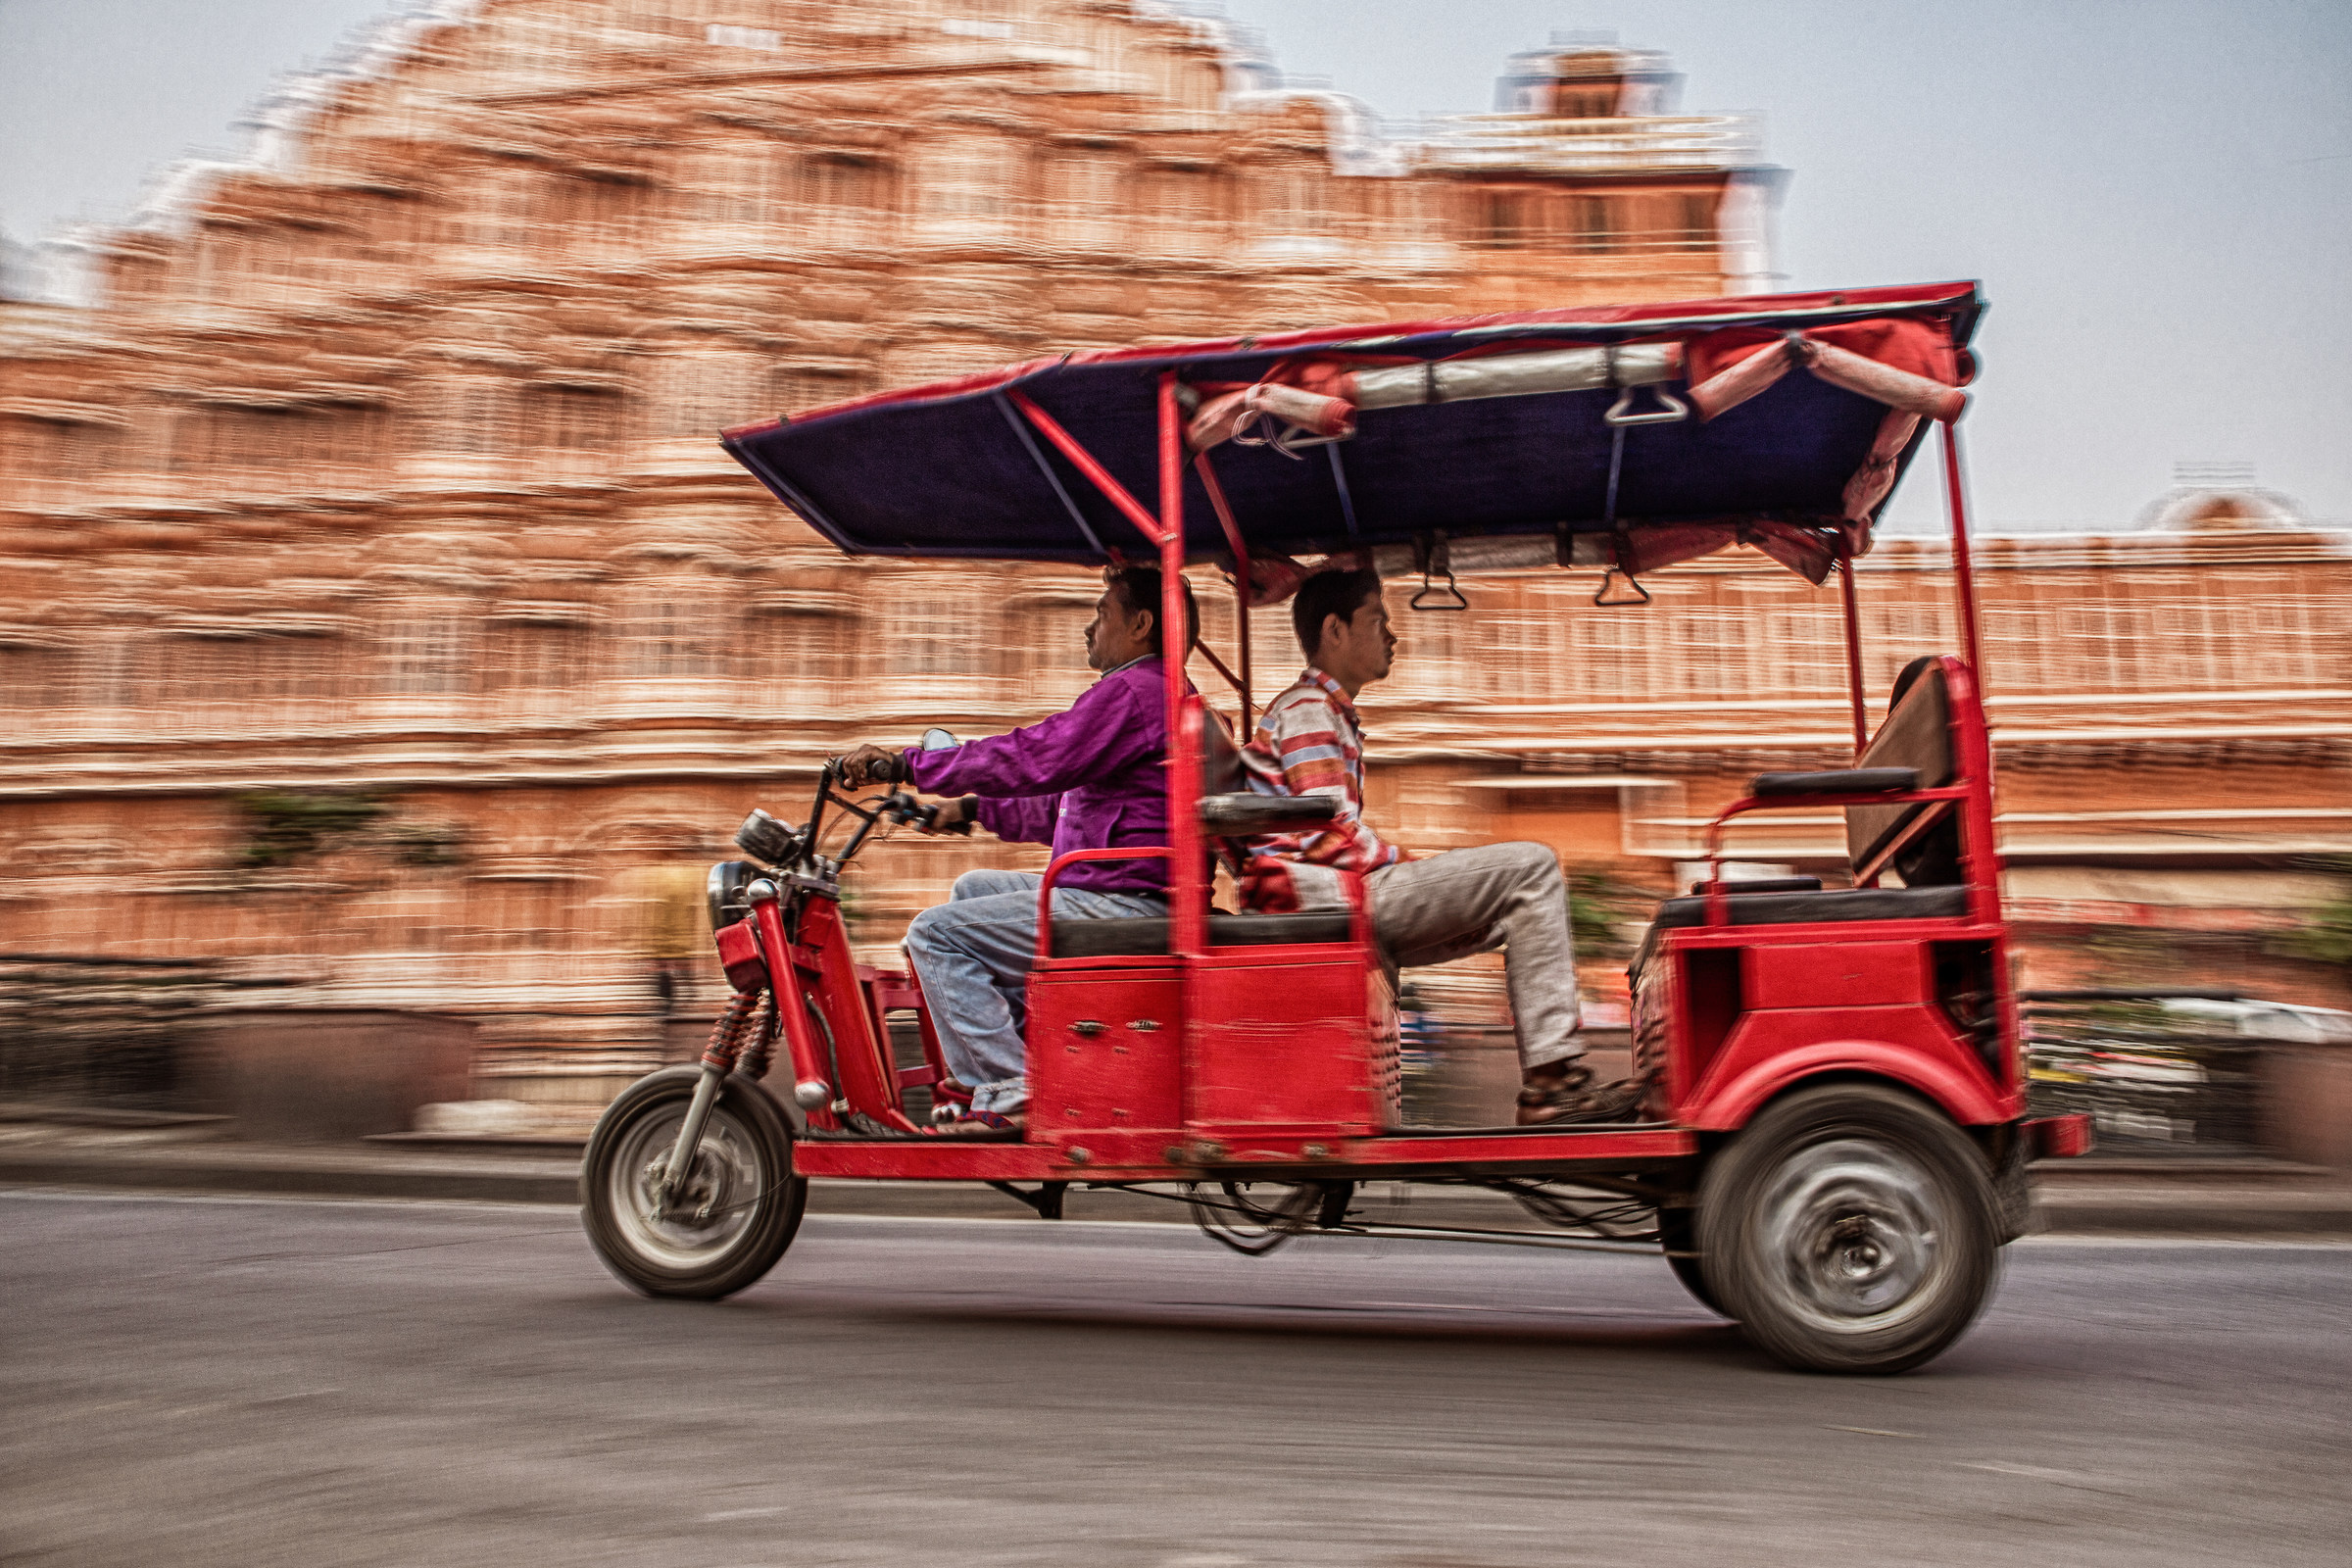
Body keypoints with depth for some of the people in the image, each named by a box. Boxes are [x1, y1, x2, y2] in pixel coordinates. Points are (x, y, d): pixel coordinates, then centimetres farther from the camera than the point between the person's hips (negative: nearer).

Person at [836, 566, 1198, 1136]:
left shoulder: (1132, 691, -12)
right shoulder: (1160, 694, 23)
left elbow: (1033, 758, -21)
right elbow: (1067, 805, 27)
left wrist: (907, 764, -15)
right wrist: (971, 809, 25)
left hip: (1121, 906, -11)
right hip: (1127, 900, 11)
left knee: (936, 932, -11)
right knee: (973, 888, 23)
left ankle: (1013, 1094, -13)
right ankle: (1023, 1052, 18)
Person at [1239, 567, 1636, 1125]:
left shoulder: (1328, 713, 25)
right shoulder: (1307, 711, -7)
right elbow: (1332, 838, -17)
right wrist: (1415, 869, -7)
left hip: (1337, 902, 10)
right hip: (1316, 896, -10)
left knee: (1521, 902, 14)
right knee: (1529, 868, -14)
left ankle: (1553, 1076, 4)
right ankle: (1552, 1081, -16)